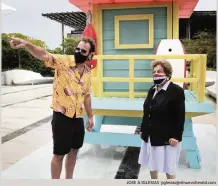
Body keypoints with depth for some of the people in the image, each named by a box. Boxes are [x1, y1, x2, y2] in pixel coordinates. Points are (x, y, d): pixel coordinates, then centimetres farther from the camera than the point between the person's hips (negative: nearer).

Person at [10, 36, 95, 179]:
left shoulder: (88, 72, 6)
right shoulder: (64, 61, -11)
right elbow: (44, 55, -29)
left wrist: (90, 116, 17)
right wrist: (26, 44, -47)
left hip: (78, 117, 6)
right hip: (62, 116, -6)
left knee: (74, 150, 18)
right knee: (59, 154, 5)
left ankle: (69, 179, 37)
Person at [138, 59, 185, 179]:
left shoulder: (176, 91, -13)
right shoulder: (152, 90, 8)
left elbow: (180, 117, -16)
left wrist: (176, 136, -19)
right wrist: (143, 129, 13)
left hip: (167, 137, -7)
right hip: (150, 136, 7)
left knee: (169, 167, 8)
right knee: (151, 165, 18)